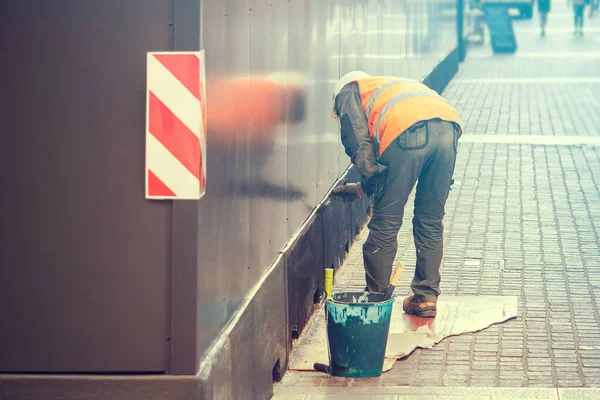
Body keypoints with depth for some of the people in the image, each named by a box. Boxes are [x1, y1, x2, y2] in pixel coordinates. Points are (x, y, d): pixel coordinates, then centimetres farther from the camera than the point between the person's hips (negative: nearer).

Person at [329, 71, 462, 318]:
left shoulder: (349, 91, 27)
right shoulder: (395, 86, 45)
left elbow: (358, 142, 8)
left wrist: (370, 179, 9)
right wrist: (363, 188, 45)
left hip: (408, 131, -6)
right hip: (448, 124, 6)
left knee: (386, 223, 6)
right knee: (430, 222, 18)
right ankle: (426, 298, 21)